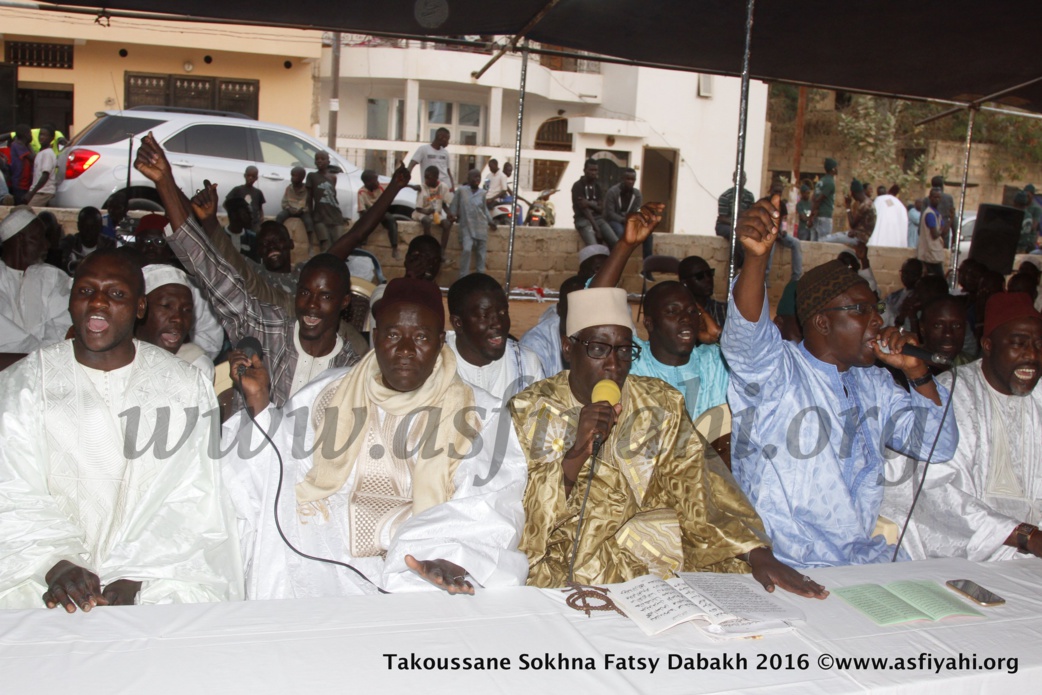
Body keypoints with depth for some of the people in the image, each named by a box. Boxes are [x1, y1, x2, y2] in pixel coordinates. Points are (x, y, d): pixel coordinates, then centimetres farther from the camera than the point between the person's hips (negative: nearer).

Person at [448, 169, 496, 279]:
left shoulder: (482, 193, 7)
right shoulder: (461, 191, -3)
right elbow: (453, 205, 5)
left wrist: (490, 221, 13)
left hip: (481, 227, 4)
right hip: (467, 227, -4)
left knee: (482, 252, 4)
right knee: (466, 250, -18)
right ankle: (463, 278, -9)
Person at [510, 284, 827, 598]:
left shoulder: (660, 405, 9)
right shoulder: (530, 410, 4)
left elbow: (699, 484, -3)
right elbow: (520, 514, -4)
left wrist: (759, 554, -18)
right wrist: (577, 454, -19)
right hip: (558, 565, -2)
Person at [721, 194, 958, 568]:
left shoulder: (874, 384, 16)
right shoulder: (775, 371, -8)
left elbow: (937, 446, 14)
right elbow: (747, 334, -30)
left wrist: (916, 371, -1)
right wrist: (756, 256, -48)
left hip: (870, 558, 7)